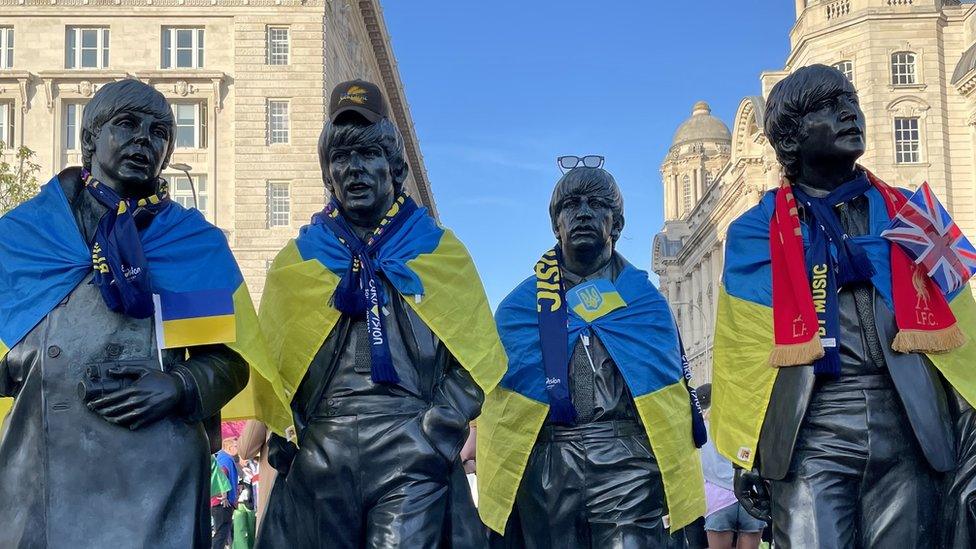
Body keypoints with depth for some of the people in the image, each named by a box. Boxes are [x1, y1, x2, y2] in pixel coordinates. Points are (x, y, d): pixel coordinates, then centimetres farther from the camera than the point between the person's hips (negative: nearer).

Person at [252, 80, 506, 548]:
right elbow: (268, 361, 14)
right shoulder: (295, 262, 15)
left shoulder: (441, 254, 12)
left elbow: (473, 355, 7)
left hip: (412, 457, -1)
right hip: (319, 456, 2)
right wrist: (286, 443, 2)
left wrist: (438, 430, -6)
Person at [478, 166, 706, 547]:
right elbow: (496, 403, 11)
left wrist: (688, 501, 5)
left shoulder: (647, 302, 15)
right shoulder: (520, 305, 14)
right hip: (544, 463, 1)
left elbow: (677, 398, 12)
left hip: (629, 463, -1)